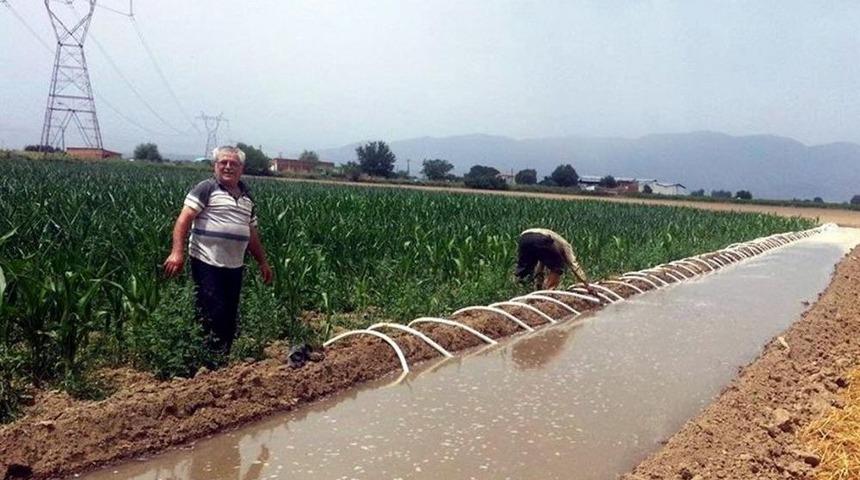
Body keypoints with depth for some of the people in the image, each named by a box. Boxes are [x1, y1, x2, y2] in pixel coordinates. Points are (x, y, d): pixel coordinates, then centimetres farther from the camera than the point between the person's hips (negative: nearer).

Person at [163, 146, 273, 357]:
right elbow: (184, 219, -11)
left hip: (235, 267, 6)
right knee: (213, 316, -8)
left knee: (230, 318, 9)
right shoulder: (206, 188, -2)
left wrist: (263, 262, 21)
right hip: (207, 264, -6)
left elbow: (252, 234, 24)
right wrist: (177, 252, -22)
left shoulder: (247, 198, 17)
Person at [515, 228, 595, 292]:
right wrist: (587, 284, 27)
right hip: (541, 239, -5)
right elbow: (574, 265, 25)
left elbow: (541, 263, 51)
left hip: (524, 238, 5)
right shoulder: (565, 245, 34)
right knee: (557, 268, 14)